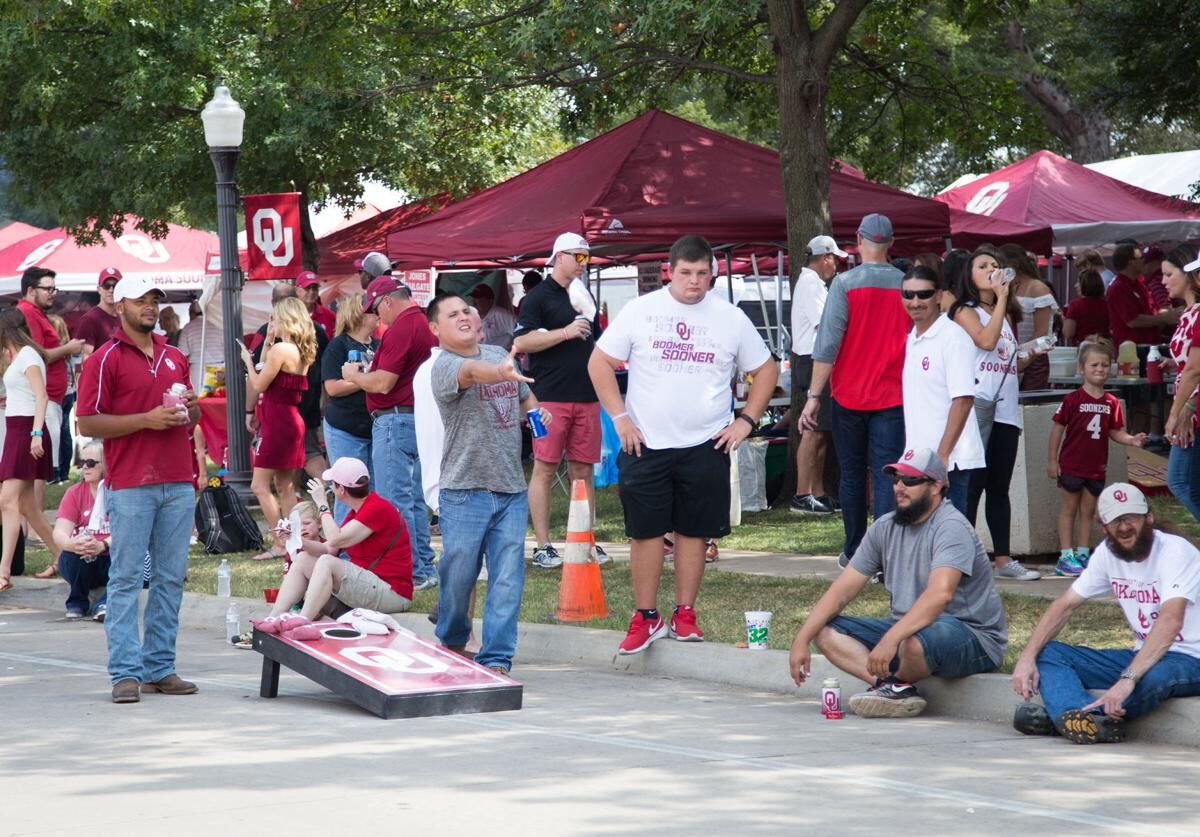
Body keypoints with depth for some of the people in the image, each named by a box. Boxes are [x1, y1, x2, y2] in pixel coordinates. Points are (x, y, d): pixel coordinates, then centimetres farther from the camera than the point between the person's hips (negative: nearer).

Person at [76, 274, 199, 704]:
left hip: (178, 483, 6)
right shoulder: (105, 360, -1)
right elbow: (88, 423, -8)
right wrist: (146, 419, -15)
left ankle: (159, 667, 11)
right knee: (126, 578, -5)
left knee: (171, 578, 5)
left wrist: (190, 410, 3)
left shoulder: (175, 357, 18)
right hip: (131, 486, -6)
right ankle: (125, 672, -5)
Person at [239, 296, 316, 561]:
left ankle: (280, 544, -9)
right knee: (285, 486, 14)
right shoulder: (299, 351, 10)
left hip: (277, 422, -9)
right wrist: (268, 343, 11)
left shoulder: (280, 349, -17)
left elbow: (258, 385, -14)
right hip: (292, 421, 9)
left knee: (259, 485, -6)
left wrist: (247, 359, 1)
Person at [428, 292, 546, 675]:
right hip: (464, 489, -5)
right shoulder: (445, 366, -10)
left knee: (507, 579, -1)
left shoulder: (500, 355, 12)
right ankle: (451, 644, 28)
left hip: (511, 489, 5)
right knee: (459, 574, 4)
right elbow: (471, 372, -34)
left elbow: (525, 396, 29)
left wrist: (536, 411, 5)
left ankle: (496, 659, 2)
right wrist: (502, 372, -56)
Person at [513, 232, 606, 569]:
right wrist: (565, 332, -18)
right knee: (545, 468, -4)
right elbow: (521, 342, -13)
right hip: (550, 397, -6)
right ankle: (542, 546, -2)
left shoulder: (585, 295, 18)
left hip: (586, 396, 6)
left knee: (583, 469, 8)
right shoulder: (539, 297, -3)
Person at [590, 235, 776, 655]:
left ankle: (685, 615, 14)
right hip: (646, 444, -1)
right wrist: (619, 417, -2)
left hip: (705, 446, 1)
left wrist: (746, 421, 4)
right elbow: (600, 363, 5)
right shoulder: (640, 311, 0)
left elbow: (765, 370, 13)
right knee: (645, 531, 1)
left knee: (694, 530, 4)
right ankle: (646, 617, 10)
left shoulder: (730, 318, 3)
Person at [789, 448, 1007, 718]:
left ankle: (893, 684, -6)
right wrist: (801, 640, -4)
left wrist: (890, 639, -42)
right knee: (825, 631, -4)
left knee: (914, 641, -41)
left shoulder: (950, 528, -17)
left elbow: (941, 593, -33)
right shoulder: (886, 528, 7)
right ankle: (894, 687, -22)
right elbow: (843, 590, 7)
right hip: (906, 629, 8)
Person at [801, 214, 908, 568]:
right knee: (886, 476, -2)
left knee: (852, 475, 14)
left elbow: (828, 342, -12)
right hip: (892, 397, 0)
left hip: (849, 396, 0)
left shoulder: (845, 283, -8)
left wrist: (814, 395, -9)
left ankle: (854, 552, 23)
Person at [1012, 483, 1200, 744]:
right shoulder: (1108, 553, 4)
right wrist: (1027, 657, -9)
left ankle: (1059, 715, -31)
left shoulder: (1176, 551, -18)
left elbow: (1171, 620, -32)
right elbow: (1066, 604, 6)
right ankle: (1090, 722, -38)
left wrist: (1128, 679, -43)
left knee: (1154, 676, -43)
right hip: (1142, 654, 7)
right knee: (1048, 653, -9)